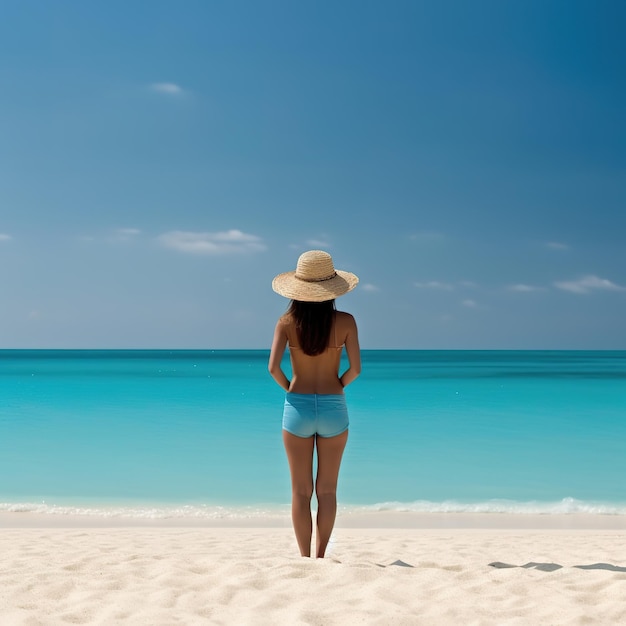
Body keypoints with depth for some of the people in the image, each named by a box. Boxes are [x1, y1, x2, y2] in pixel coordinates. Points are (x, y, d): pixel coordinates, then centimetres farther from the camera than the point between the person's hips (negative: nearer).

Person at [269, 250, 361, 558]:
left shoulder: (287, 322, -6)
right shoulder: (345, 321, -7)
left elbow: (273, 367, -13)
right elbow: (355, 368, -10)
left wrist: (288, 388, 5)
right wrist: (338, 386, 9)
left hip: (297, 407, 0)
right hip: (333, 407, 0)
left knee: (301, 491, 8)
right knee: (327, 490, 12)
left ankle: (305, 559, 10)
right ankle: (320, 557, 15)